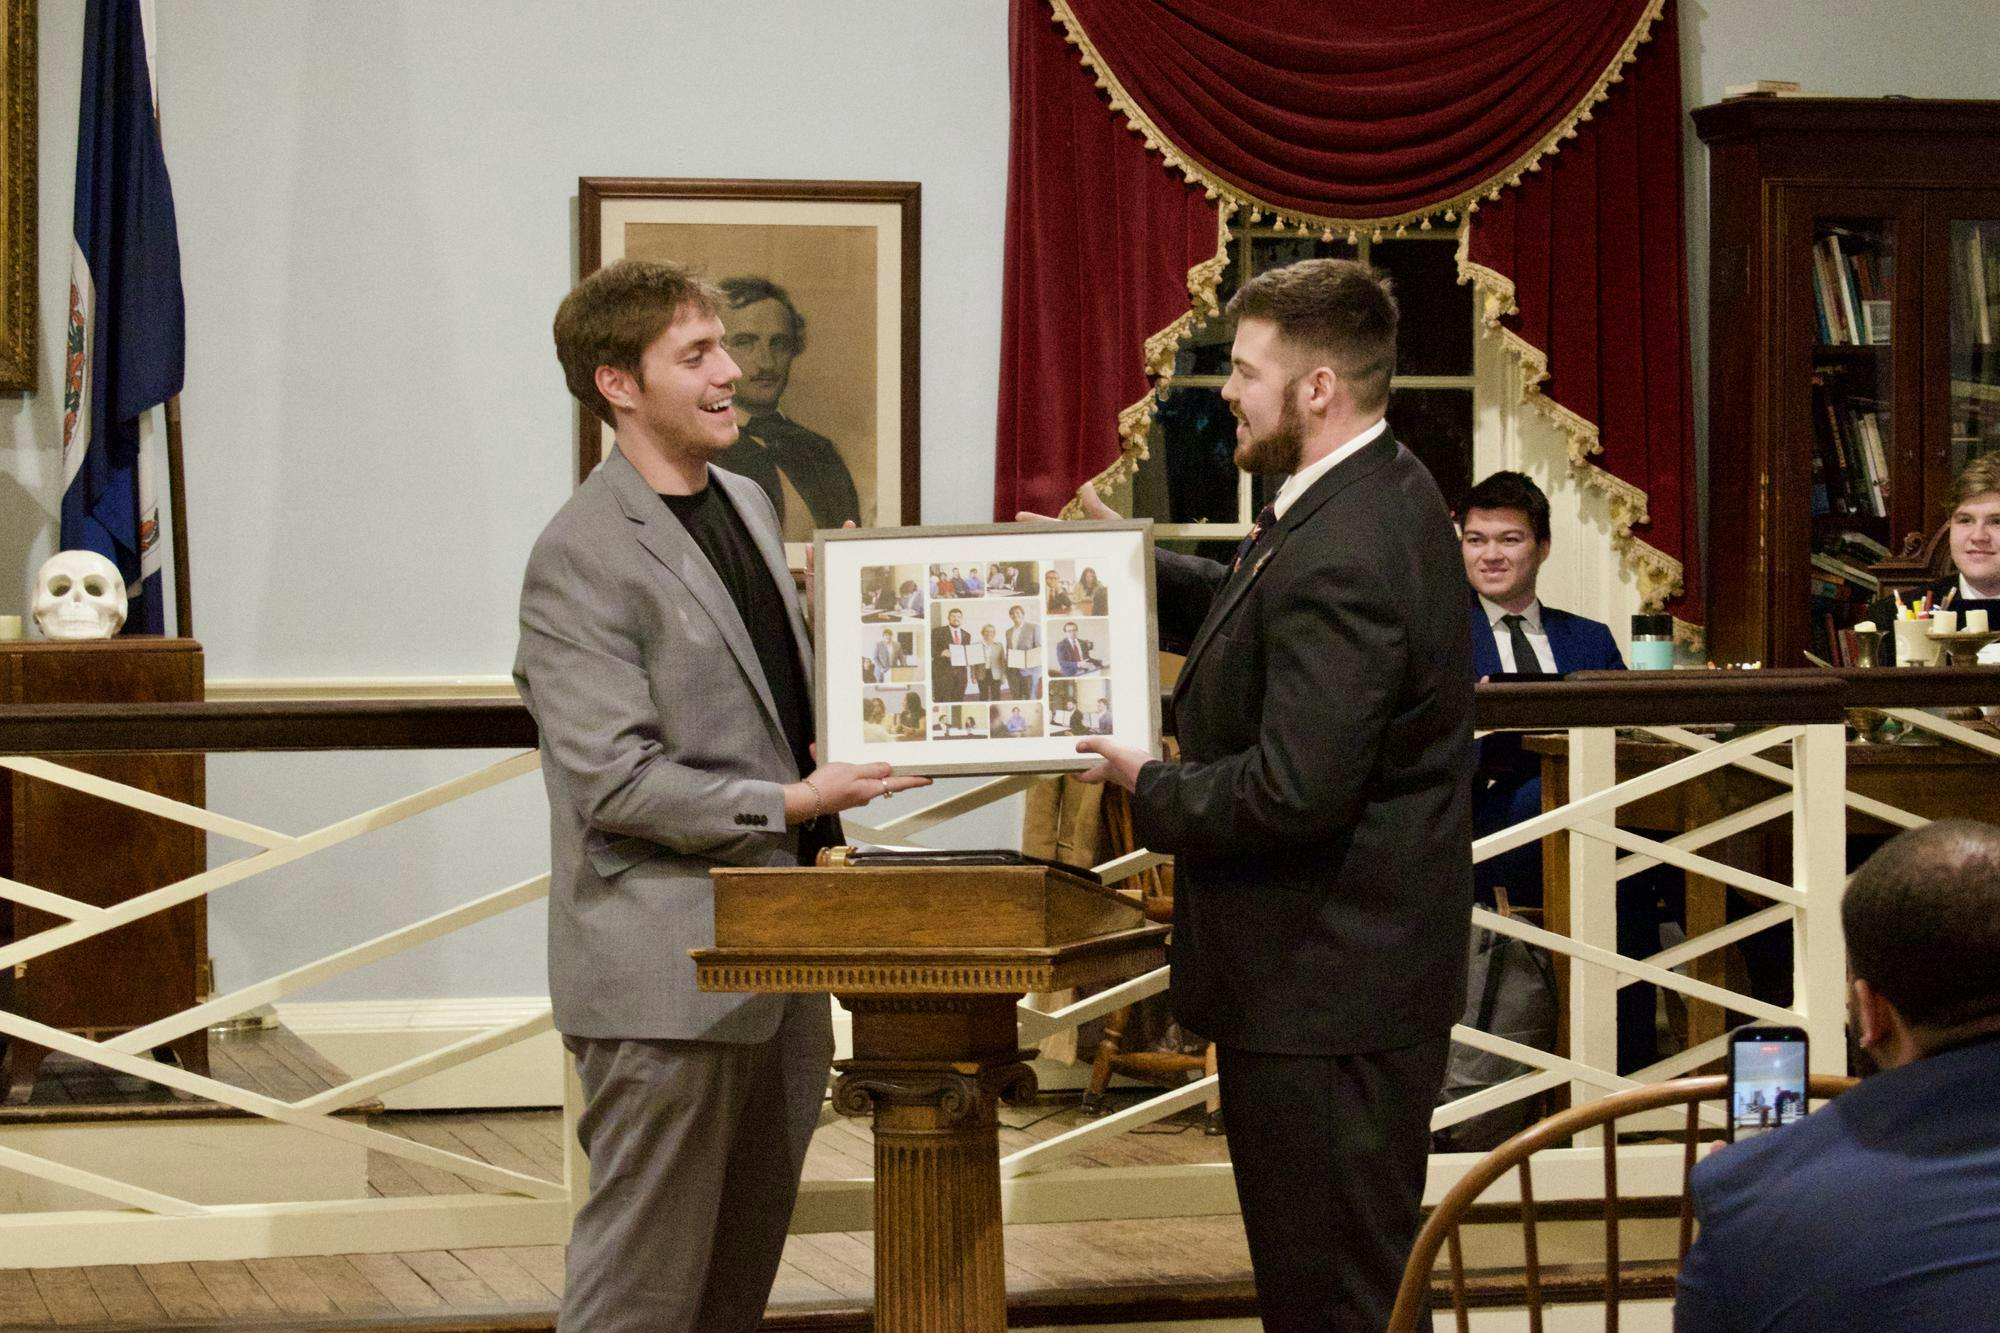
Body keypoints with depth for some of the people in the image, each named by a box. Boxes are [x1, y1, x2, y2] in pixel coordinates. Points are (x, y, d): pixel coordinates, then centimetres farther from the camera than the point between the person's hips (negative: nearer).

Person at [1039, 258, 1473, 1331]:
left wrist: (1149, 787, -13)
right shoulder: (1380, 497, 8)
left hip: (1323, 994, -11)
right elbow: (1258, 621, 24)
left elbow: (1293, 792, -28)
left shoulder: (1339, 557, -25)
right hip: (1347, 971, 11)